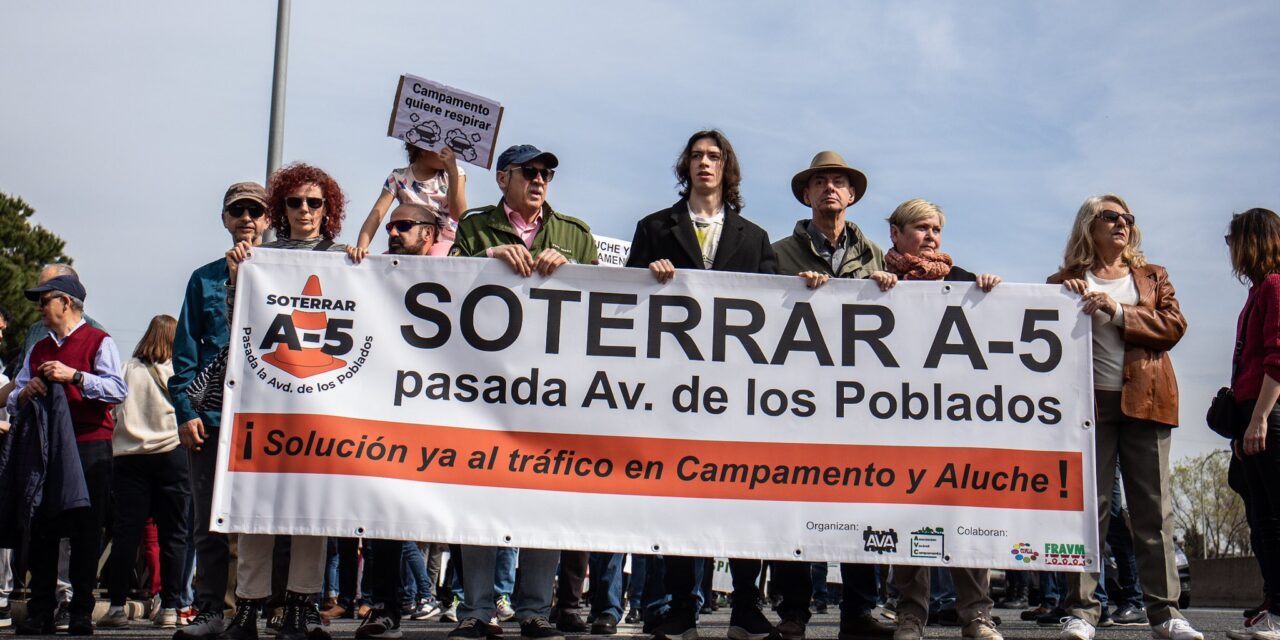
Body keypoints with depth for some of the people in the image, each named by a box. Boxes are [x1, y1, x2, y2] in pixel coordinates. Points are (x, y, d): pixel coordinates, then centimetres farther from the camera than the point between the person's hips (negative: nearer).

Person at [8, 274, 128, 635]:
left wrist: (74, 376, -20)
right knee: (41, 530, 3)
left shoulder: (98, 342, 2)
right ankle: (39, 614, 7)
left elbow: (118, 390, -13)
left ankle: (82, 614, 1)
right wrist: (25, 393, -3)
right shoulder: (38, 350, 22)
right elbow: (12, 403, 19)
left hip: (89, 447, -6)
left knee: (86, 531, -4)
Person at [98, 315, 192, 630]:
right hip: (171, 454, -2)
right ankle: (169, 607, 1)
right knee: (173, 533, 2)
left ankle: (117, 606, 2)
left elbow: (115, 409, 7)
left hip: (129, 457, 2)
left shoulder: (129, 370, 6)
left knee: (125, 532, 4)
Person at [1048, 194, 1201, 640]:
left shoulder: (1152, 277, 16)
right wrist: (1070, 298, -8)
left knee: (1155, 509, 2)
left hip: (1145, 401, 2)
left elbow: (1174, 325, 1)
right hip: (1090, 402, -2)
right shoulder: (1069, 280, 11)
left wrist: (1118, 311, -11)